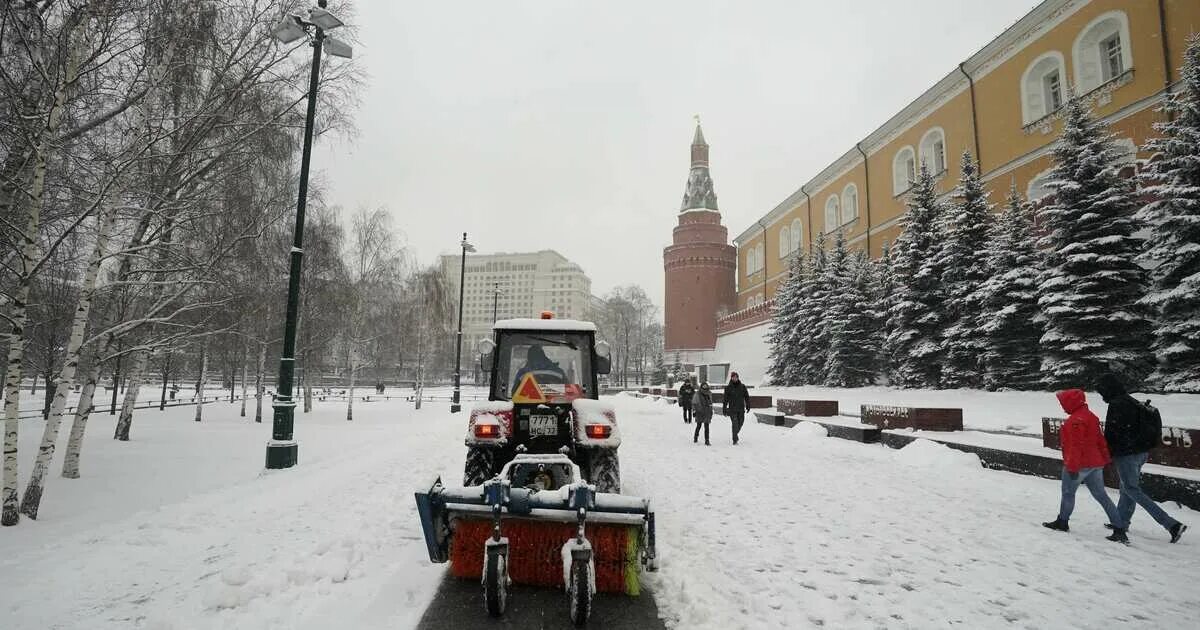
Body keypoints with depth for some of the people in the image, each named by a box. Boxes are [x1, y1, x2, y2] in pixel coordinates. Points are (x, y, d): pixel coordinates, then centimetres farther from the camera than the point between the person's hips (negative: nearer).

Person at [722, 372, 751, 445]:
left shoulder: (742, 386, 5)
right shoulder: (728, 388, 0)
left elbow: (746, 396, 7)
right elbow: (725, 399, 2)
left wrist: (748, 405, -1)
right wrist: (724, 409, 0)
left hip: (741, 409, 3)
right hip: (732, 409, -3)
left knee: (740, 423, 9)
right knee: (735, 423, -13)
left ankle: (735, 434, 37)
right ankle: (735, 440, -7)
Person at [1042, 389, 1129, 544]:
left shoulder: (1075, 420, -20)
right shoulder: (1090, 416, 10)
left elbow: (1075, 445, -23)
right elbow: (1100, 440, 16)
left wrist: (1072, 467, -20)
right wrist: (1105, 460, 22)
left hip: (1080, 465, -9)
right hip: (1095, 464, 9)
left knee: (1068, 493, 8)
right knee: (1101, 495, 10)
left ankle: (1062, 522, 20)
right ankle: (1120, 530, 8)